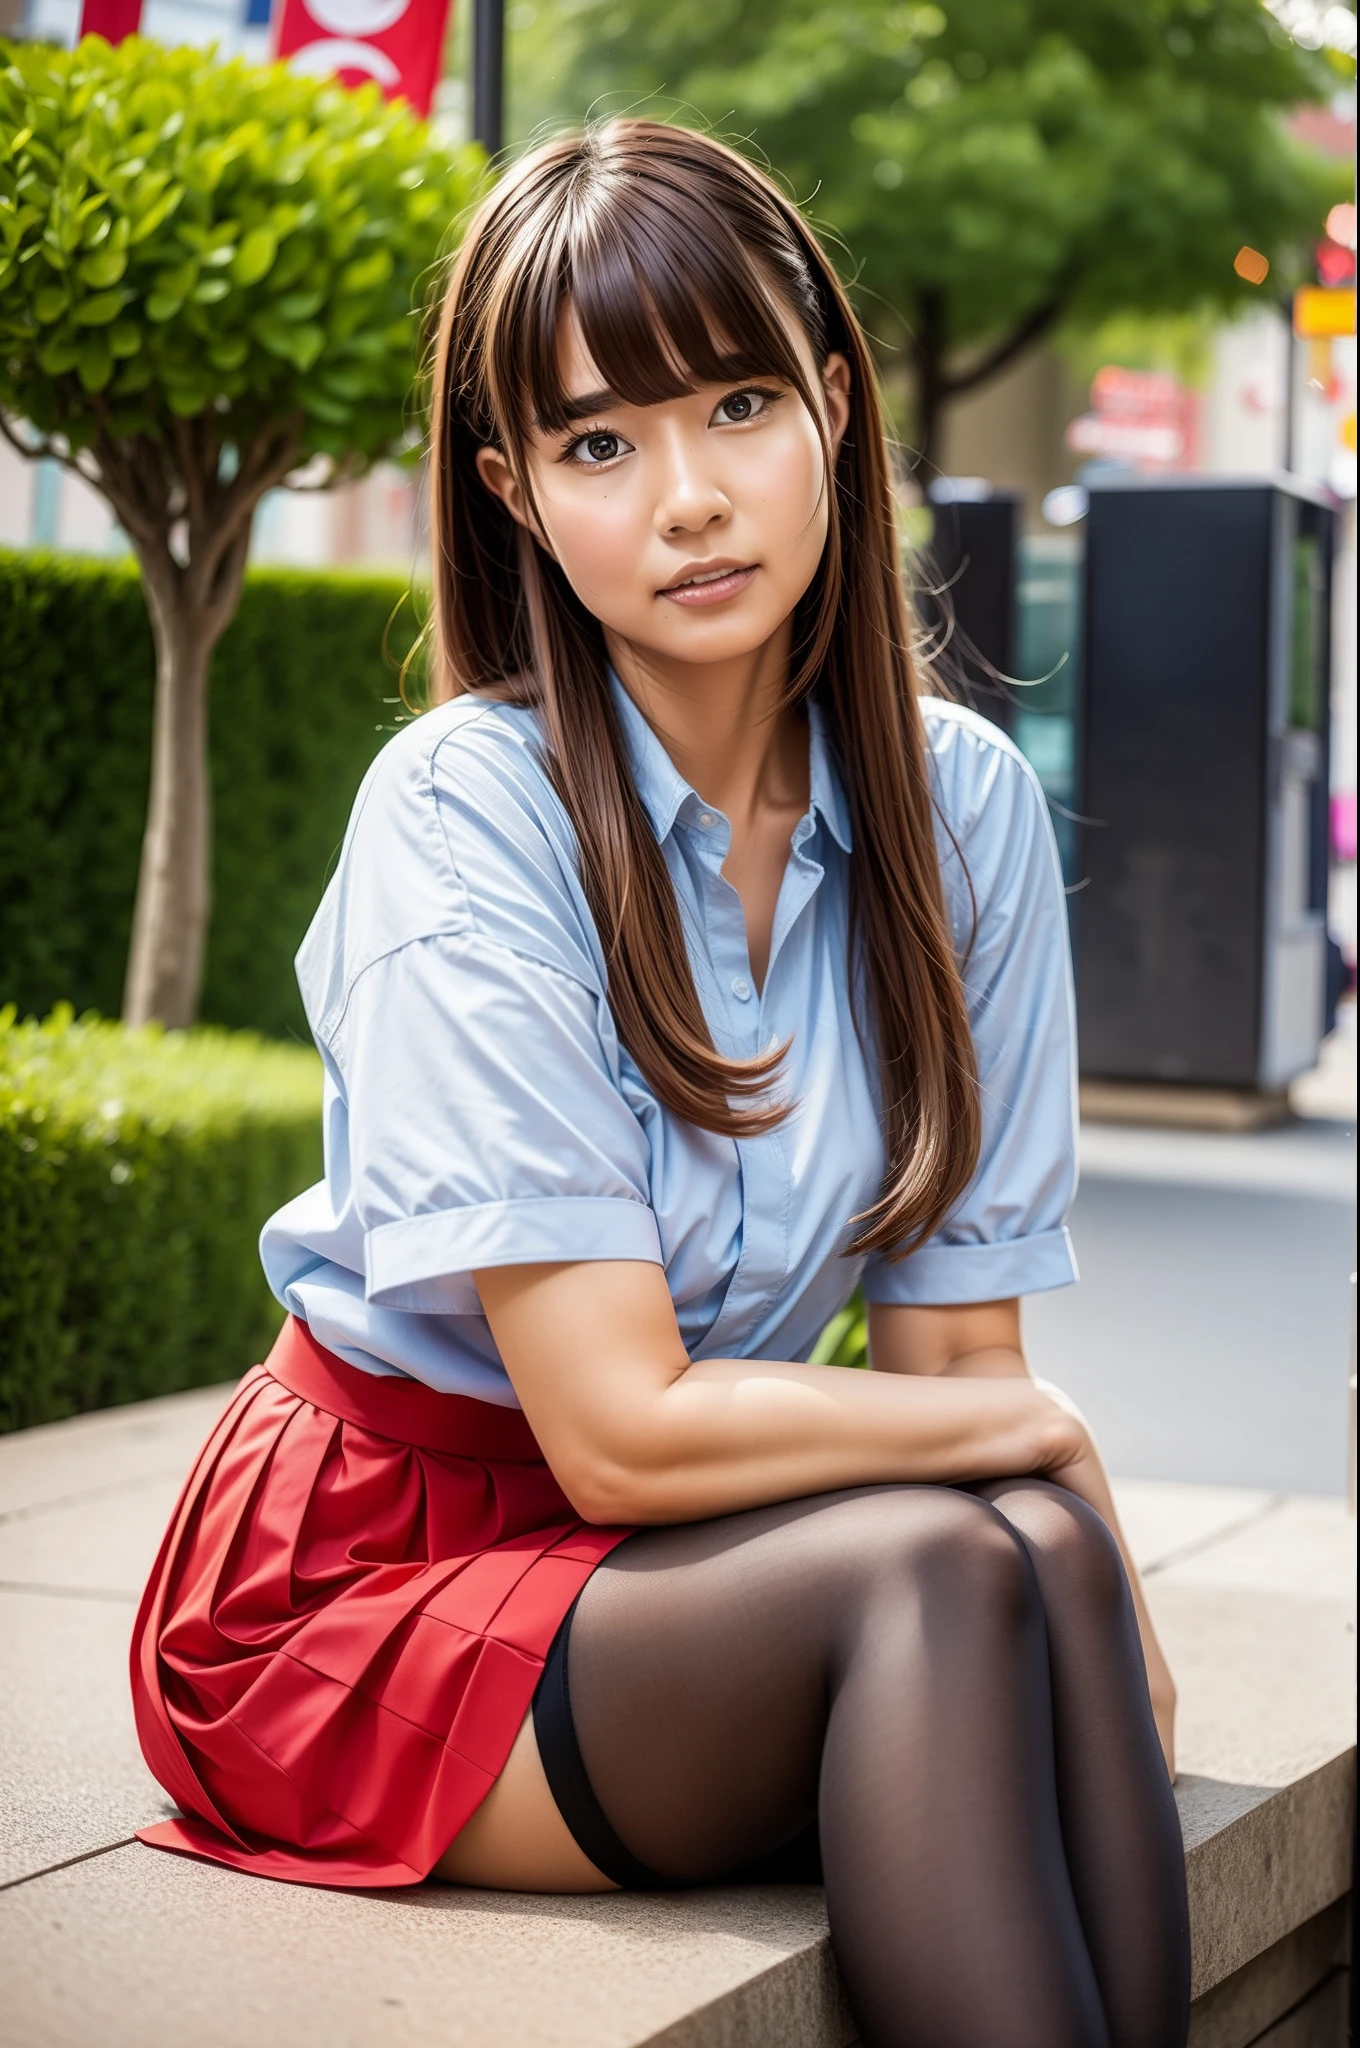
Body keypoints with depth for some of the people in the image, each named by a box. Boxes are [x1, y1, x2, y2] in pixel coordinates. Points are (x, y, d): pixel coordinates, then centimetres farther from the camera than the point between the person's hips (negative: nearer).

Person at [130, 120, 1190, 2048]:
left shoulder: (963, 804, -3)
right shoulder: (467, 816, -19)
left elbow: (949, 1346, -2)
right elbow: (623, 1426, -21)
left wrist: (1092, 1597, -20)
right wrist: (1041, 1435, -11)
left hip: (669, 1574, 5)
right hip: (371, 1572, -4)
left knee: (1044, 1561, -26)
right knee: (952, 1570, -28)